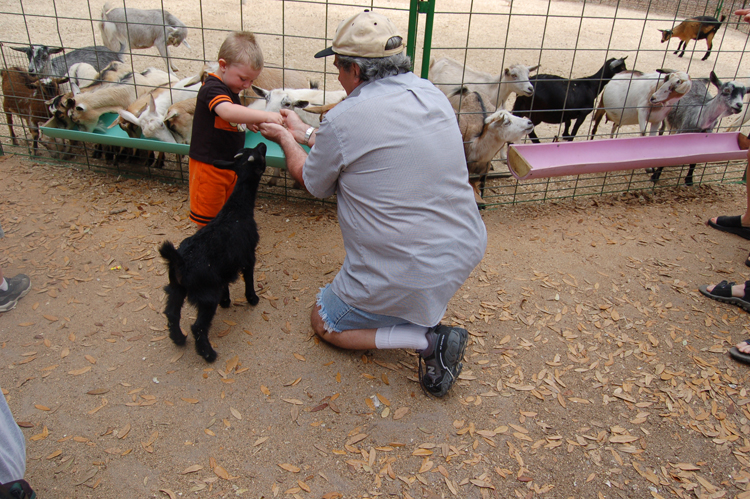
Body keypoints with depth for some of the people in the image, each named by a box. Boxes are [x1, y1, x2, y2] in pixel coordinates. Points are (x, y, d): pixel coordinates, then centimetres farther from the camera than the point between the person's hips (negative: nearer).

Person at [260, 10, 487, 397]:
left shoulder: (342, 121, -18)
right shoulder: (431, 94, 2)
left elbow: (312, 183, 3)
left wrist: (285, 139, 21)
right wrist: (304, 131, 27)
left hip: (407, 277, -7)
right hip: (466, 253, 7)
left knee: (324, 324, 20)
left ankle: (428, 339, 0)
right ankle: (425, 315, 26)